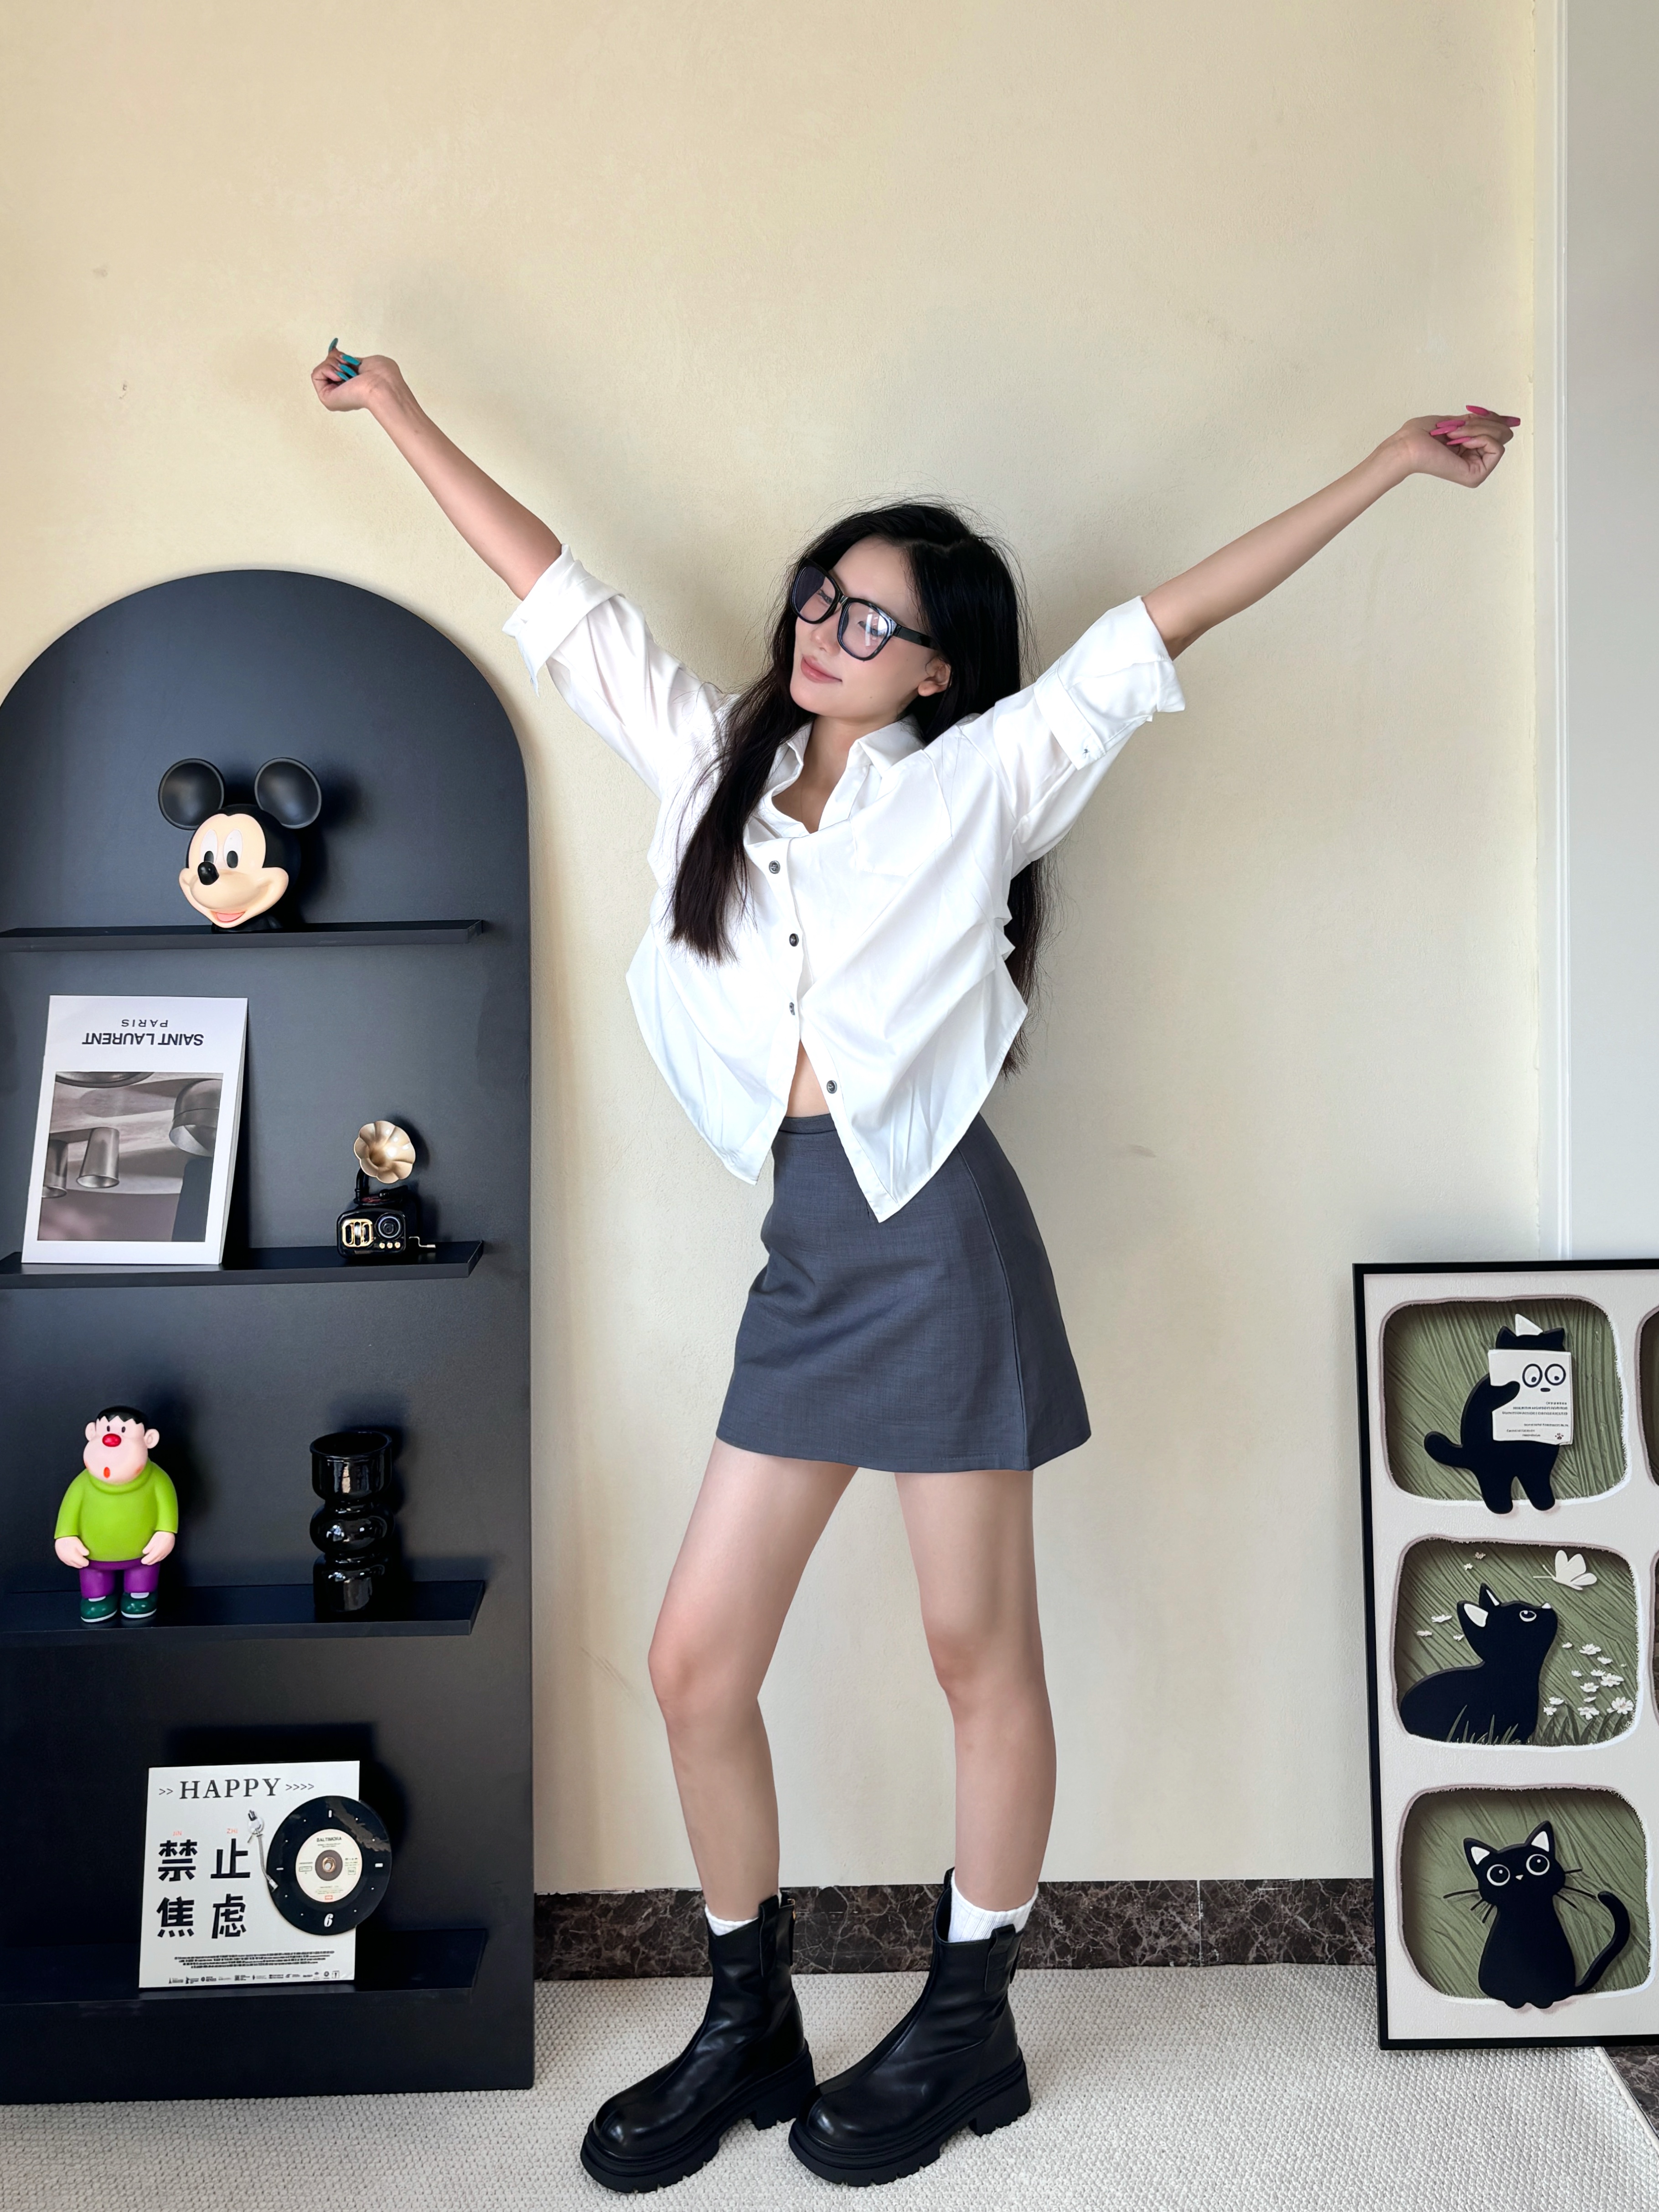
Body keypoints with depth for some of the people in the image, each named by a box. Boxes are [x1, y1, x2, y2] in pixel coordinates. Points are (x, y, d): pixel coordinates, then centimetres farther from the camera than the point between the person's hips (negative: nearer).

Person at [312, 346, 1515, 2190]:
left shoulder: (977, 783, 4)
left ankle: (967, 2028, 28)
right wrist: (402, 417, 25)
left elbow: (1167, 620, 2)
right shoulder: (717, 761, 15)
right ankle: (747, 2028, 28)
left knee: (980, 1657, 7)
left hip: (938, 1242, -5)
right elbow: (560, 600, 19)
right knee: (694, 1666, 6)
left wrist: (1389, 466, 2)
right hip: (803, 1256, 5)